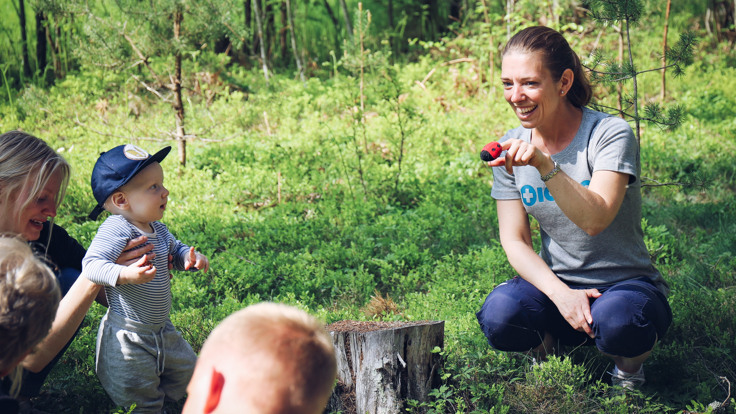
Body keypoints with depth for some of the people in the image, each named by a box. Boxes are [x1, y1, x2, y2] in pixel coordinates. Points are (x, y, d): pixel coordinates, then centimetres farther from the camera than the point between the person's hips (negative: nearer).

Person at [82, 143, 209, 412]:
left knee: (185, 371, 23)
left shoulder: (157, 229, 4)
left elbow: (175, 250, 21)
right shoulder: (116, 229, -24)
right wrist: (126, 274, -50)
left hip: (161, 330, 8)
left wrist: (190, 259, -2)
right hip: (128, 336, -8)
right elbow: (91, 265, -33)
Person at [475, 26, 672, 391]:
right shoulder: (511, 148, 0)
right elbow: (515, 240, -2)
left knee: (615, 322, -38)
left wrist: (545, 165, -45)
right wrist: (560, 294, -20)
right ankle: (548, 346, 6)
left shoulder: (610, 134, -15)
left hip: (626, 281, -3)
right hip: (555, 283, 3)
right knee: (499, 315, -30)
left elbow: (594, 219, -30)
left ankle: (629, 362, -1)